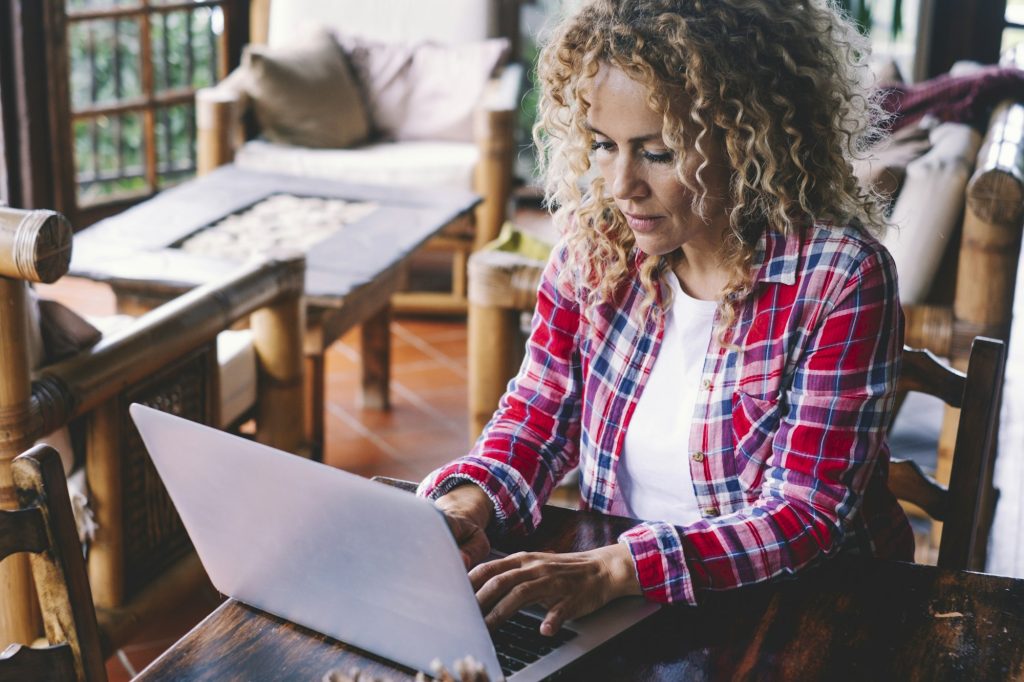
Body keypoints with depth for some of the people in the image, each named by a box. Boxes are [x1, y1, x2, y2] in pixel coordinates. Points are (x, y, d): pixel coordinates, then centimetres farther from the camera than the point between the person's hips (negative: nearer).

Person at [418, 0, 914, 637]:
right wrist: (468, 501, -16)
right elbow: (538, 414, 5)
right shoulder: (596, 247, -5)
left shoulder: (839, 279, -18)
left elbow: (806, 516, -21)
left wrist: (614, 568, -33)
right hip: (620, 607, 4)